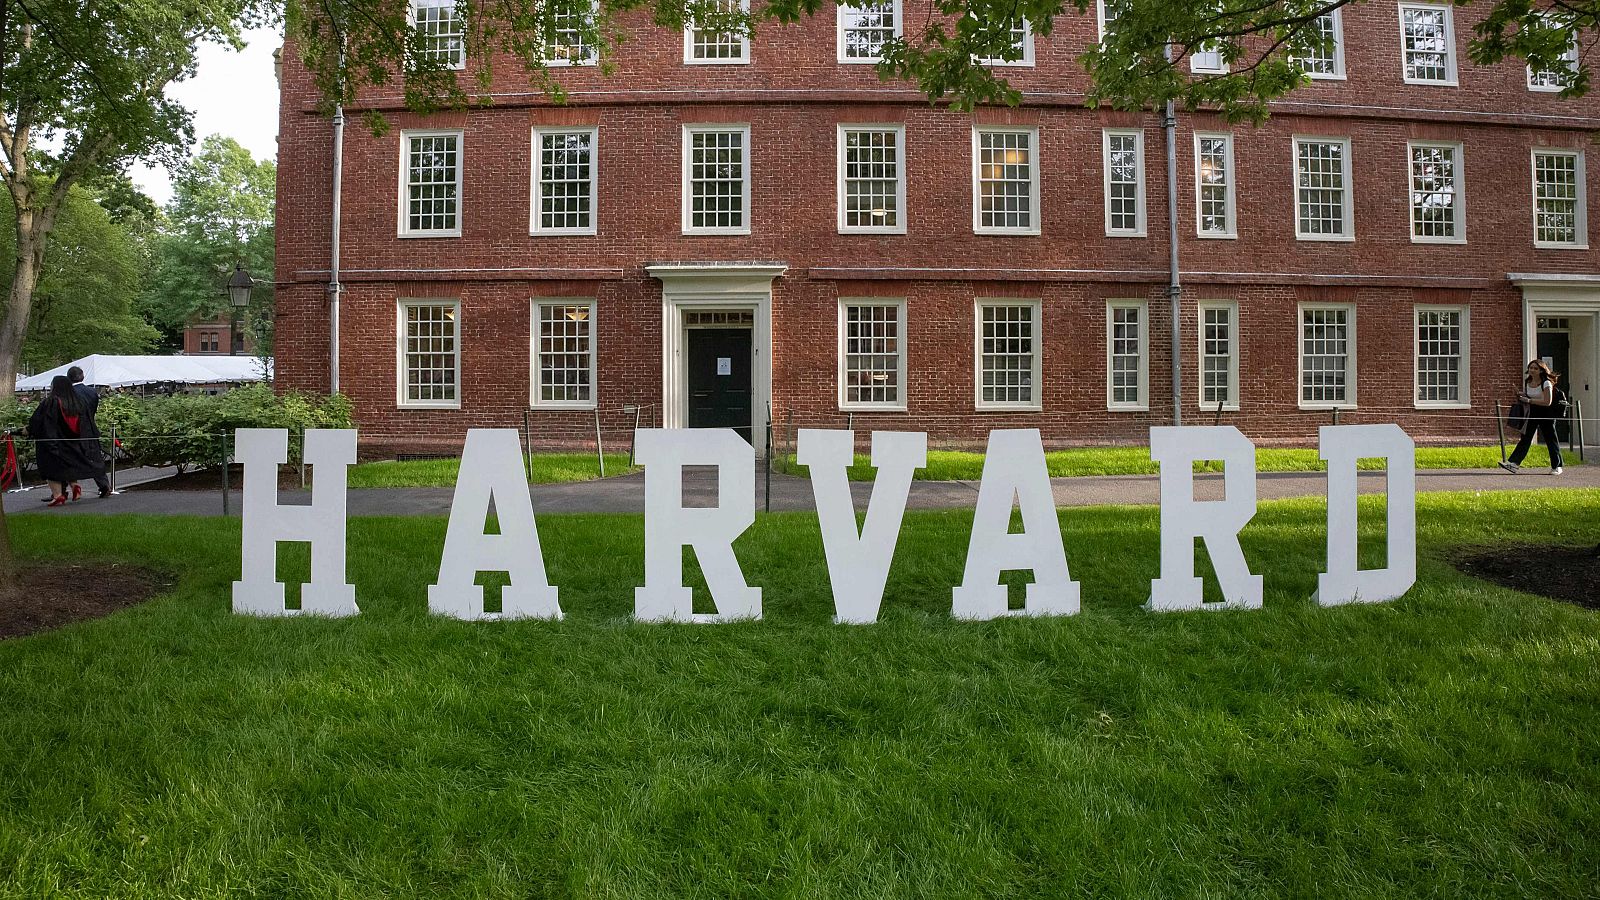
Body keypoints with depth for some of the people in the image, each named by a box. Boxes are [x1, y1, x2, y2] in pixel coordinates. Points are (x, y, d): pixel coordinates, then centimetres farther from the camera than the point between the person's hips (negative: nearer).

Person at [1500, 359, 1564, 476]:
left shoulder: (1546, 383, -15)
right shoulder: (1526, 382, 4)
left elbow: (1548, 402, -20)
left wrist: (1529, 400, -25)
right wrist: (1521, 397, -3)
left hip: (1546, 414, -5)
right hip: (1532, 413, 5)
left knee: (1550, 439, 4)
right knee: (1525, 438, -3)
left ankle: (1556, 466, 15)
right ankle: (1514, 463, -11)